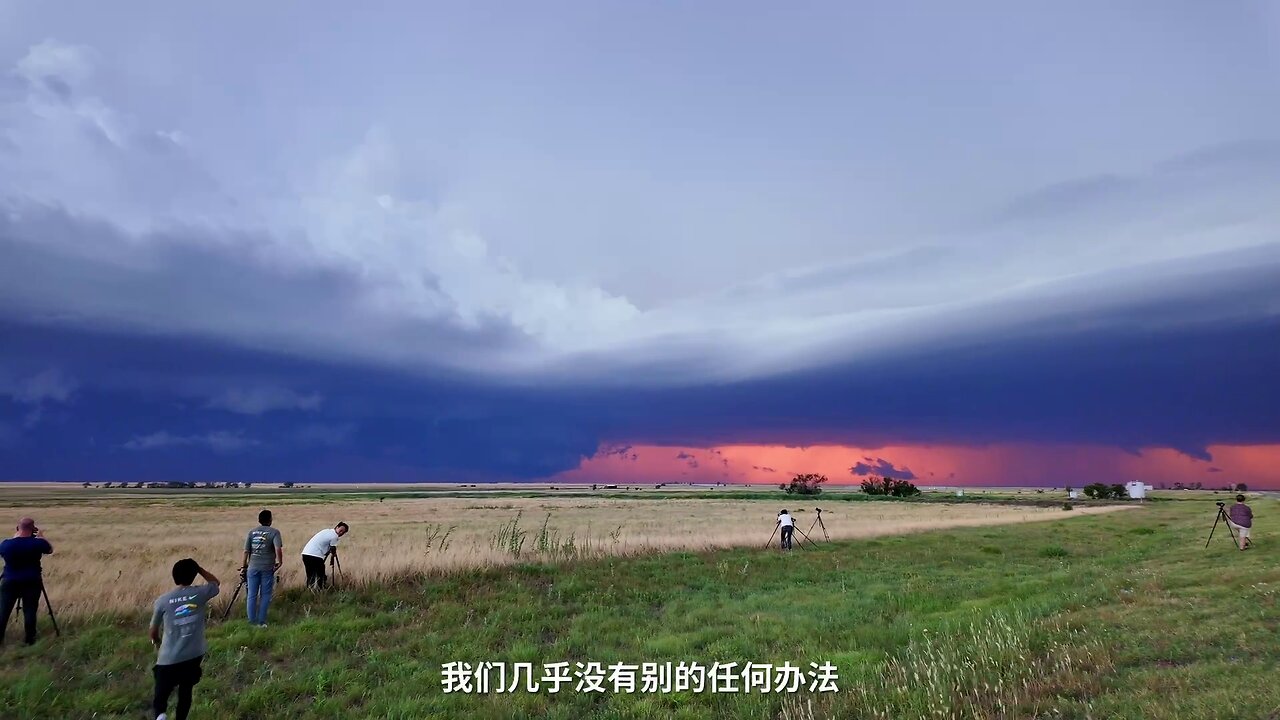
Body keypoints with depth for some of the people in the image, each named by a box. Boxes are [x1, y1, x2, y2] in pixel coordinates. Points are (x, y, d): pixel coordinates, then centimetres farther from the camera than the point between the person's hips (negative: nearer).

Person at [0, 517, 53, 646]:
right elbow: (50, 549, 9)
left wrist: (15, 537, 19)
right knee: (30, 611, 4)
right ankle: (30, 639, 8)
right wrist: (40, 536, 14)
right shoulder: (38, 543, -12)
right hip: (32, 583, -1)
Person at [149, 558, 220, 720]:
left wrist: (158, 643, 27)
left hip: (169, 659, -1)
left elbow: (152, 632, 6)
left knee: (161, 694, 9)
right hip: (194, 655, 2)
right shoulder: (200, 593, -8)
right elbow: (215, 583, 18)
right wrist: (198, 567, 13)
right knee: (185, 690, 21)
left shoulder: (162, 601, -8)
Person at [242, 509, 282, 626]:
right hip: (267, 568, -3)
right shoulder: (274, 532, -5)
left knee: (252, 595, 9)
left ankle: (252, 621, 14)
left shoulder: (251, 532, 6)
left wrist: (244, 565, 16)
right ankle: (261, 622, 9)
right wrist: (280, 562, -5)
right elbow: (278, 548, -18)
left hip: (253, 567, 3)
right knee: (265, 595, 7)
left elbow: (246, 551, 5)